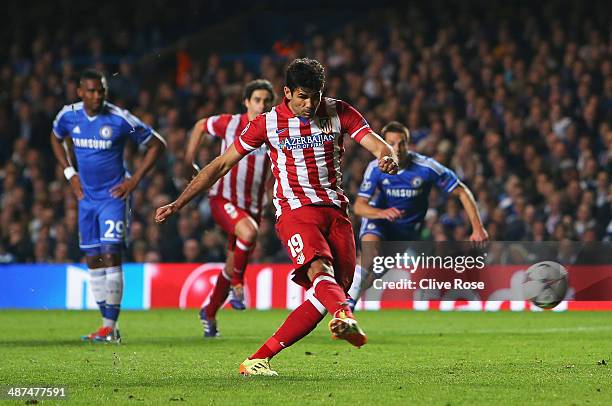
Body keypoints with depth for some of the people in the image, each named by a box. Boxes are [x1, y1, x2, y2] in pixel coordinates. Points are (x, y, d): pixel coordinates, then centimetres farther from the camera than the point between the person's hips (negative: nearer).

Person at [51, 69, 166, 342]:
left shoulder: (120, 119, -15)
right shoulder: (69, 115, -2)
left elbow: (157, 145, -6)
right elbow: (56, 138, 21)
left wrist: (134, 181, -9)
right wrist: (70, 174, 9)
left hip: (113, 196, -5)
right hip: (87, 197, 5)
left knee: (110, 256, -14)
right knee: (93, 260, 6)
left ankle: (109, 327, -13)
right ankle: (108, 326, 13)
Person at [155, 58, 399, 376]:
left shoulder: (338, 113, 6)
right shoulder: (268, 123, 1)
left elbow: (376, 144, -3)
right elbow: (221, 165, 6)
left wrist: (387, 156, -30)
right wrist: (179, 203, 2)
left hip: (336, 211, 3)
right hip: (296, 209, -3)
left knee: (325, 294, -9)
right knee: (320, 270, -31)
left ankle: (258, 360, -6)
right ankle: (345, 317, -64)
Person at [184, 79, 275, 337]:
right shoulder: (230, 124, -4)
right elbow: (200, 126, 13)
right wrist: (189, 160, 9)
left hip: (252, 206, 3)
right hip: (223, 199, -3)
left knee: (232, 267, 10)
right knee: (248, 231, -36)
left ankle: (209, 313, 33)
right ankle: (237, 286, -15)